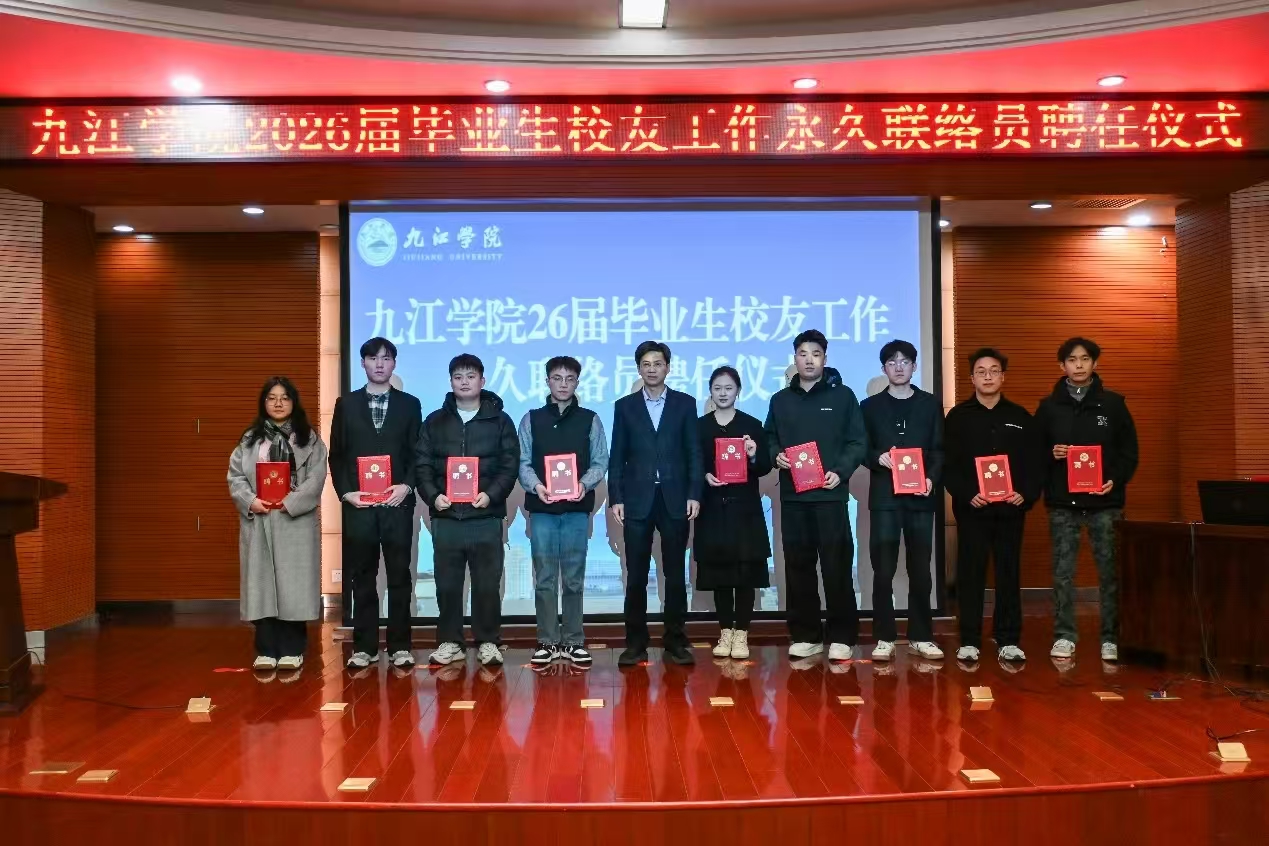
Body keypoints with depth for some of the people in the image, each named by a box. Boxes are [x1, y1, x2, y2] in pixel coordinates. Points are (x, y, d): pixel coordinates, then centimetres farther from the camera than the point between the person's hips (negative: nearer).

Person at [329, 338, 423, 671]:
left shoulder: (409, 404, 8)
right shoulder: (346, 404, 10)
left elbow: (417, 453, 5)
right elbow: (337, 454, 7)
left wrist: (406, 486, -10)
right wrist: (346, 492, -5)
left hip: (397, 503, 0)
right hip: (357, 505, 1)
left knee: (399, 577, 2)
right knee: (362, 578, 5)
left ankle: (400, 646, 10)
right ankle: (364, 647, 14)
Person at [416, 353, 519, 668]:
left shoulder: (499, 420, 6)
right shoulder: (435, 421, 11)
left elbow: (510, 465, 1)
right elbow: (422, 464, 7)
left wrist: (491, 494, -14)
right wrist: (433, 495, -10)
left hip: (486, 518, -1)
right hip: (445, 517, 2)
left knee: (487, 584, 2)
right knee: (447, 584, 6)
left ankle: (488, 642, 14)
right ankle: (449, 642, 18)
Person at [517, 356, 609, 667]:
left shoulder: (590, 420, 7)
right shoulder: (531, 419, 8)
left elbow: (601, 461, 4)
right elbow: (523, 462, 4)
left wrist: (584, 484, -14)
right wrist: (535, 485, -14)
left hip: (577, 509, 0)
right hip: (541, 508, 0)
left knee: (574, 578, 4)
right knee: (544, 578, 3)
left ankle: (574, 641, 13)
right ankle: (548, 642, 11)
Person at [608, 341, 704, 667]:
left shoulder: (685, 403, 7)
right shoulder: (625, 406, 8)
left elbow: (694, 453, 4)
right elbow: (617, 456, 5)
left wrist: (694, 494, -5)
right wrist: (615, 498, -2)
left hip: (675, 499, 0)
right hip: (637, 500, 0)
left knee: (675, 574, 5)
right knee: (636, 576, 2)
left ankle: (675, 642, 12)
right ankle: (636, 643, 10)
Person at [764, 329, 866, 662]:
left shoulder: (843, 396, 4)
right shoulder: (781, 400, 13)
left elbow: (858, 442, 1)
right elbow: (770, 439, 18)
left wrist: (840, 472, -13)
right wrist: (776, 455, -4)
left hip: (830, 494, -3)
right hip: (792, 495, 3)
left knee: (837, 566, -3)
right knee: (798, 567, 6)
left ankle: (841, 636, 7)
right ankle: (805, 635, 15)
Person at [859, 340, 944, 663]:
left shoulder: (930, 405, 11)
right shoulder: (870, 406, 9)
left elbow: (939, 450, 6)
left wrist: (932, 478, -11)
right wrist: (878, 457, -14)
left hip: (920, 496, 1)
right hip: (884, 496, -1)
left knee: (920, 569, 5)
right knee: (883, 570, -3)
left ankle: (921, 636, 14)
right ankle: (884, 637, 4)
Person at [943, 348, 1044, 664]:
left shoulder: (1021, 417, 8)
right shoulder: (958, 416, 3)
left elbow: (1036, 462, 6)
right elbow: (948, 464, -2)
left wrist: (1027, 494, -9)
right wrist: (966, 495, -15)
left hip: (1011, 508, 2)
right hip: (971, 508, -2)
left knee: (1009, 574, 6)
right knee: (970, 574, 1)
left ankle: (1008, 641, 13)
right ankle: (969, 641, 7)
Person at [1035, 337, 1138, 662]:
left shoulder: (1113, 403, 5)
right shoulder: (1049, 406, 7)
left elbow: (1129, 450, 6)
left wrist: (1116, 480, -8)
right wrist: (1050, 455, -11)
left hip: (1104, 500, 0)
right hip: (1062, 501, 1)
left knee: (1110, 570, 1)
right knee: (1063, 572, 2)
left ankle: (1111, 638, 10)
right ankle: (1064, 636, 10)